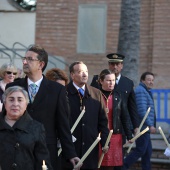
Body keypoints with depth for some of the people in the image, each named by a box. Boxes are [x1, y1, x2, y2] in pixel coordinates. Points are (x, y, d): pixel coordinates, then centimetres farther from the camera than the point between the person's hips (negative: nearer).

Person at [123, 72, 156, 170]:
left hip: (146, 128, 10)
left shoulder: (146, 91, 20)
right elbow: (142, 111, -21)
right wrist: (150, 125, -21)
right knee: (140, 150, -9)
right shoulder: (141, 91, -13)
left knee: (148, 152, 10)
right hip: (143, 127, -10)